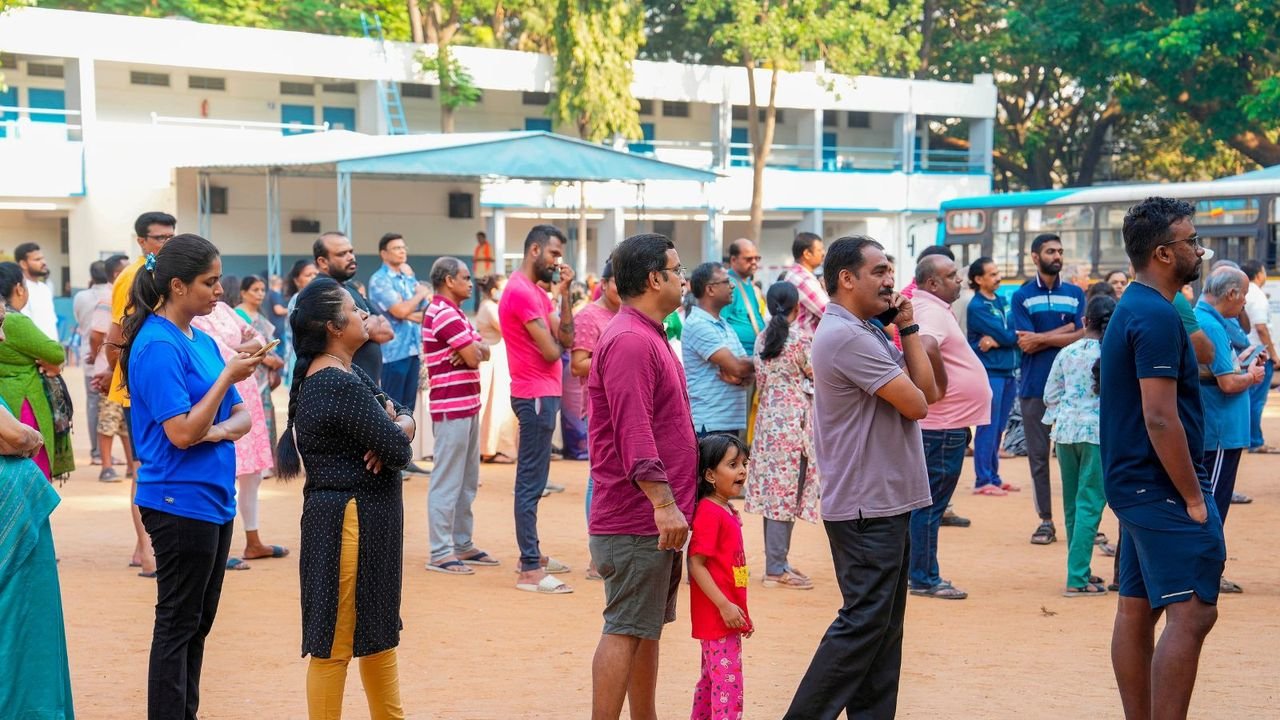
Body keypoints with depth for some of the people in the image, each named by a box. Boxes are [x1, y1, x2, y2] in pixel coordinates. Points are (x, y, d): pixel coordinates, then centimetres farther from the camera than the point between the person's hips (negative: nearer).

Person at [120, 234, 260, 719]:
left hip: (214, 498, 8)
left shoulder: (203, 341, 10)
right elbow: (182, 433, -20)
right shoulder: (158, 347, -15)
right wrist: (228, 375, -18)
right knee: (178, 623, -1)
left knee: (198, 623, 14)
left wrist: (219, 430, -11)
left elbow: (241, 417, 11)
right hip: (181, 500, -8)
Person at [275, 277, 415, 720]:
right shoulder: (339, 384, -21)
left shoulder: (346, 373, 11)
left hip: (367, 519, 11)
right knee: (336, 642, 0)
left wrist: (396, 425, -13)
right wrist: (397, 430, 1)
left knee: (378, 629, 20)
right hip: (348, 521, -11)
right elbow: (398, 449, -21)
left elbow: (405, 418, 10)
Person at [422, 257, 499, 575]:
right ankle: (441, 553, -1)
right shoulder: (444, 314, -15)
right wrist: (471, 352, 3)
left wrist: (473, 350, -11)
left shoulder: (453, 313, 18)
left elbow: (482, 352, 10)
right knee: (447, 481, -6)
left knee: (468, 480, 16)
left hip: (467, 405, 10)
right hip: (452, 407, -10)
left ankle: (462, 543, 24)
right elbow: (473, 358, -19)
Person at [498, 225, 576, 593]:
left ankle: (532, 553, 27)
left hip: (542, 392, 11)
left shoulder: (535, 291, 17)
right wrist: (554, 342, 5)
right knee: (532, 481, -8)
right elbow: (551, 350, -18)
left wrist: (564, 292, 2)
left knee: (533, 479, 17)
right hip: (536, 394, -11)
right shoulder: (521, 291, -15)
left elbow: (566, 339, 9)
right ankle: (530, 570, -6)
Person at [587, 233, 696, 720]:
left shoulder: (649, 337, 18)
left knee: (647, 627, 15)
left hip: (656, 516, 10)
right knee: (626, 630, -7)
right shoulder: (629, 341, -17)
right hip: (637, 519, -10)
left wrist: (670, 503, 23)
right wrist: (663, 501, -28)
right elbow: (633, 430, -25)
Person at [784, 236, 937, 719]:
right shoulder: (847, 336, -19)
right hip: (867, 503, -10)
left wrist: (908, 328, 5)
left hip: (883, 501, 10)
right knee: (864, 622, -7)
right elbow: (915, 404, -17)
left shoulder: (867, 333, 14)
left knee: (883, 623, 13)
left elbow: (928, 391, 11)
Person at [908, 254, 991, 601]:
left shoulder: (929, 307, 14)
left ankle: (923, 575, 24)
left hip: (941, 425, 11)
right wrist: (941, 386, -24)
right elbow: (926, 348, -39)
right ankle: (925, 579, 4)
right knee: (931, 504, -3)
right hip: (943, 426, -11)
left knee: (928, 503, 16)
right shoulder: (933, 312, -18)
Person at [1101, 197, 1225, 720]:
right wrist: (1193, 498, -18)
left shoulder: (1133, 307, 14)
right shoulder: (1157, 315, -18)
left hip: (1134, 482, 10)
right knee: (1192, 612, -11)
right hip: (1162, 486, -10)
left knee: (1137, 609, 11)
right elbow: (1161, 419, -22)